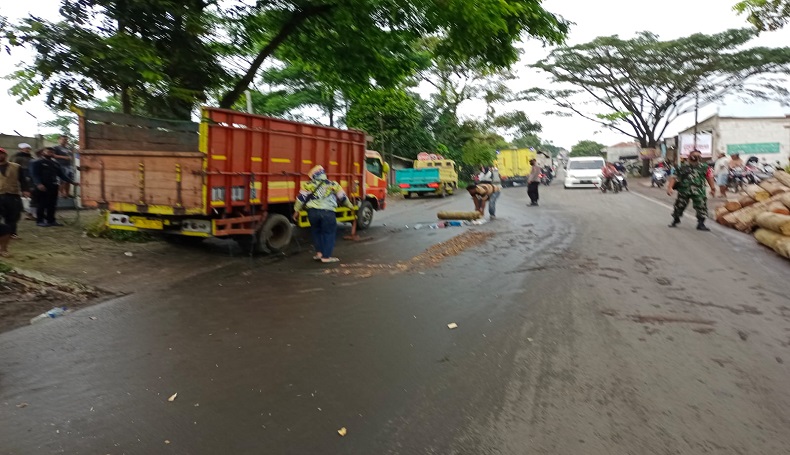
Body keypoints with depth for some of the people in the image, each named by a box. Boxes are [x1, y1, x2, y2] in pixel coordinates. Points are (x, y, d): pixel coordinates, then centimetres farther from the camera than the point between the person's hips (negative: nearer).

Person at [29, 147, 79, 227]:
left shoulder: (55, 164, 19)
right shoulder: (36, 163, 0)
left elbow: (61, 174, 18)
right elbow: (34, 174, -10)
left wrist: (72, 182, 7)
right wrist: (38, 184, -26)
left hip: (53, 186, 6)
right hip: (42, 187, -6)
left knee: (52, 204, 7)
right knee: (42, 204, -4)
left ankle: (51, 220, 15)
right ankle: (39, 221, 3)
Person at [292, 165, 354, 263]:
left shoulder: (308, 185, 8)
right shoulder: (333, 185, 10)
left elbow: (301, 198, 6)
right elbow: (343, 198, 19)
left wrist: (297, 211, 16)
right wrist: (350, 205, 34)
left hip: (313, 212, 2)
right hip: (327, 212, -1)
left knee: (316, 232, 22)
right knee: (329, 233, 10)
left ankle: (319, 252, 20)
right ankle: (326, 256, 9)